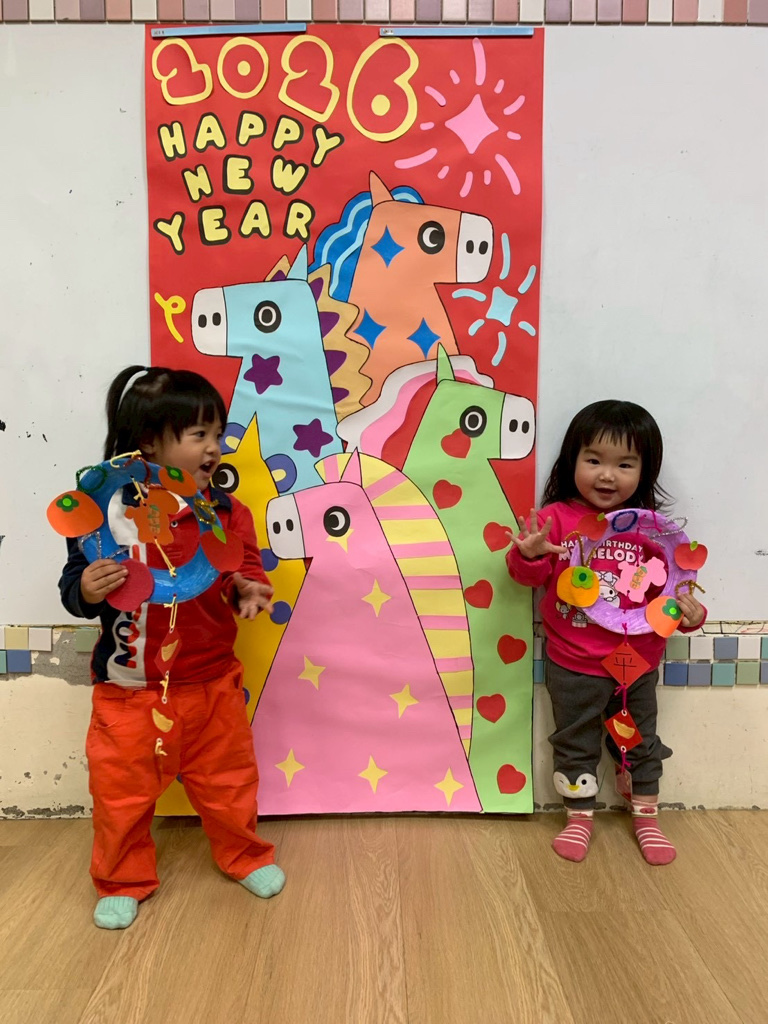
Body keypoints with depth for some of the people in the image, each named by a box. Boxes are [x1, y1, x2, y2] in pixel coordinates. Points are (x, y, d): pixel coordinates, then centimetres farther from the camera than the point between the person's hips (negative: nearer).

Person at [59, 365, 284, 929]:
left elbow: (246, 572, 2)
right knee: (121, 792, 13)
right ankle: (124, 881, 39)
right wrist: (87, 591, -27)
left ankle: (245, 856, 44)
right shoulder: (105, 510, -12)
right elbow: (74, 587, -5)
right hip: (128, 688, -1)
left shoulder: (227, 511, -6)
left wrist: (248, 591, -20)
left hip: (211, 684, 2)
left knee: (227, 783, 17)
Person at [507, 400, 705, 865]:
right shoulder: (556, 518, -12)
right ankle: (580, 818, 37)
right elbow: (533, 576, -14)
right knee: (575, 743, 16)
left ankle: (647, 818, 42)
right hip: (573, 665, -1)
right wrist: (528, 554, -35)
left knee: (640, 741, 21)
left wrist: (689, 612, -19)